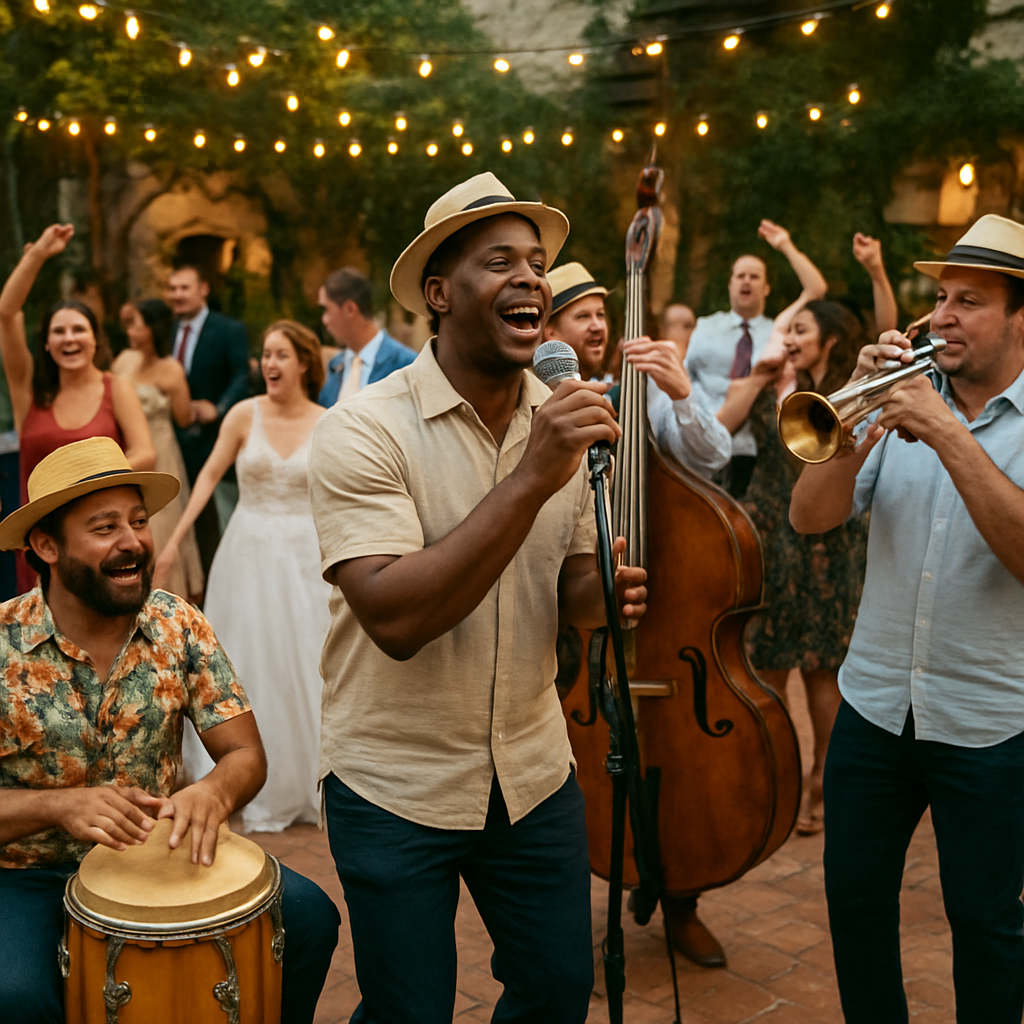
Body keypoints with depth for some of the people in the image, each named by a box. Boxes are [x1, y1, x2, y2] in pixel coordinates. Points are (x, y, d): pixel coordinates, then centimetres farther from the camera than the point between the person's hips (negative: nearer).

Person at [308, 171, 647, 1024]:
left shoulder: (567, 421, 0)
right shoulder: (364, 431, -18)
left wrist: (603, 592, -15)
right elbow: (395, 619, -29)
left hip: (535, 774, 5)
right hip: (397, 787, -5)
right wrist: (531, 478, -33)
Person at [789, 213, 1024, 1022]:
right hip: (875, 702, 4)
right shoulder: (906, 400, 4)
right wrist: (862, 422, -19)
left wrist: (950, 437, -25)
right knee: (855, 896, 14)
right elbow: (809, 517, -5)